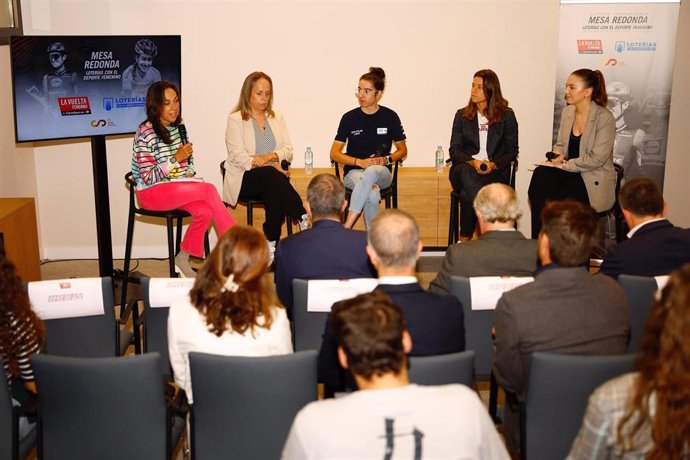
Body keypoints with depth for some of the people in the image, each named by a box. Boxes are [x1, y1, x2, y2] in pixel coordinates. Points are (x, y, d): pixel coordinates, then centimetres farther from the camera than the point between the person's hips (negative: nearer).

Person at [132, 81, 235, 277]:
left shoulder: (178, 128, 6)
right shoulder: (145, 134, -14)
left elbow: (188, 161, 19)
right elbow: (148, 178, -17)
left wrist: (190, 174, -2)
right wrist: (176, 159, -23)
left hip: (178, 188, 6)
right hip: (151, 193, -6)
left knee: (204, 211, -25)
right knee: (210, 190, -23)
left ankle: (183, 260, -8)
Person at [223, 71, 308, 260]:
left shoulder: (277, 117, 19)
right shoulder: (235, 119, 4)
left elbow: (288, 150, 10)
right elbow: (237, 156, -8)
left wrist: (269, 156, -13)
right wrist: (271, 166, -20)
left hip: (271, 178, 4)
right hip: (245, 179, -3)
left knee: (275, 194, -34)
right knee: (272, 175, -37)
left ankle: (271, 245, -31)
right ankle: (304, 220, -36)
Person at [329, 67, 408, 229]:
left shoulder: (390, 117, 7)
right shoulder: (350, 117, 5)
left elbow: (403, 151, 14)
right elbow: (334, 154, 5)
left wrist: (386, 159, -8)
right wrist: (360, 162, -11)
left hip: (381, 172, 0)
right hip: (354, 172, 0)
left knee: (371, 172, -40)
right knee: (372, 194, -38)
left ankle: (346, 228, -40)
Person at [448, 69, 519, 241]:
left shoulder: (507, 115, 9)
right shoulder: (462, 115, 14)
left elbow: (512, 151, 6)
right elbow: (454, 149, 7)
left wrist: (494, 165, -14)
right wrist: (472, 162, -14)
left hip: (495, 171, -2)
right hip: (466, 167, 2)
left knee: (467, 194, -36)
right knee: (465, 172, -39)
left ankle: (464, 240, -27)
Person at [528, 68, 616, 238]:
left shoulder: (604, 117, -12)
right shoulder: (567, 112, 10)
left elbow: (597, 158, -15)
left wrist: (565, 164, -16)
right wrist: (557, 155, -5)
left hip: (593, 181, -6)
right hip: (569, 173, 6)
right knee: (540, 175, -24)